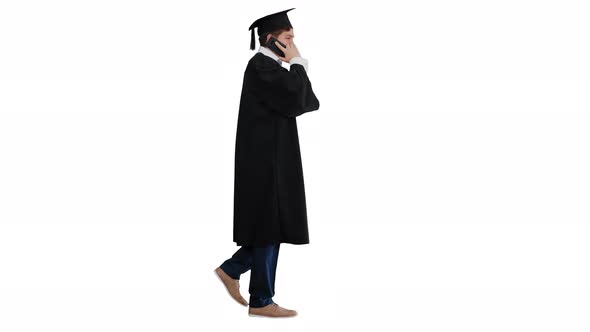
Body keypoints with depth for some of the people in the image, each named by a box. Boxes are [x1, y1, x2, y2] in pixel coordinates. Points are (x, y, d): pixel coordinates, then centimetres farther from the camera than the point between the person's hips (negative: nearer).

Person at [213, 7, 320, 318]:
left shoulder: (271, 67, 16)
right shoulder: (261, 66, -14)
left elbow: (310, 103, 12)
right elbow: (297, 100, -23)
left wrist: (298, 68, 2)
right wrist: (297, 63, -11)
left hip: (272, 159, 10)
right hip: (266, 160, -10)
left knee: (272, 227, 14)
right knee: (269, 228, -2)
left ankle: (231, 270, 23)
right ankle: (261, 301, 7)